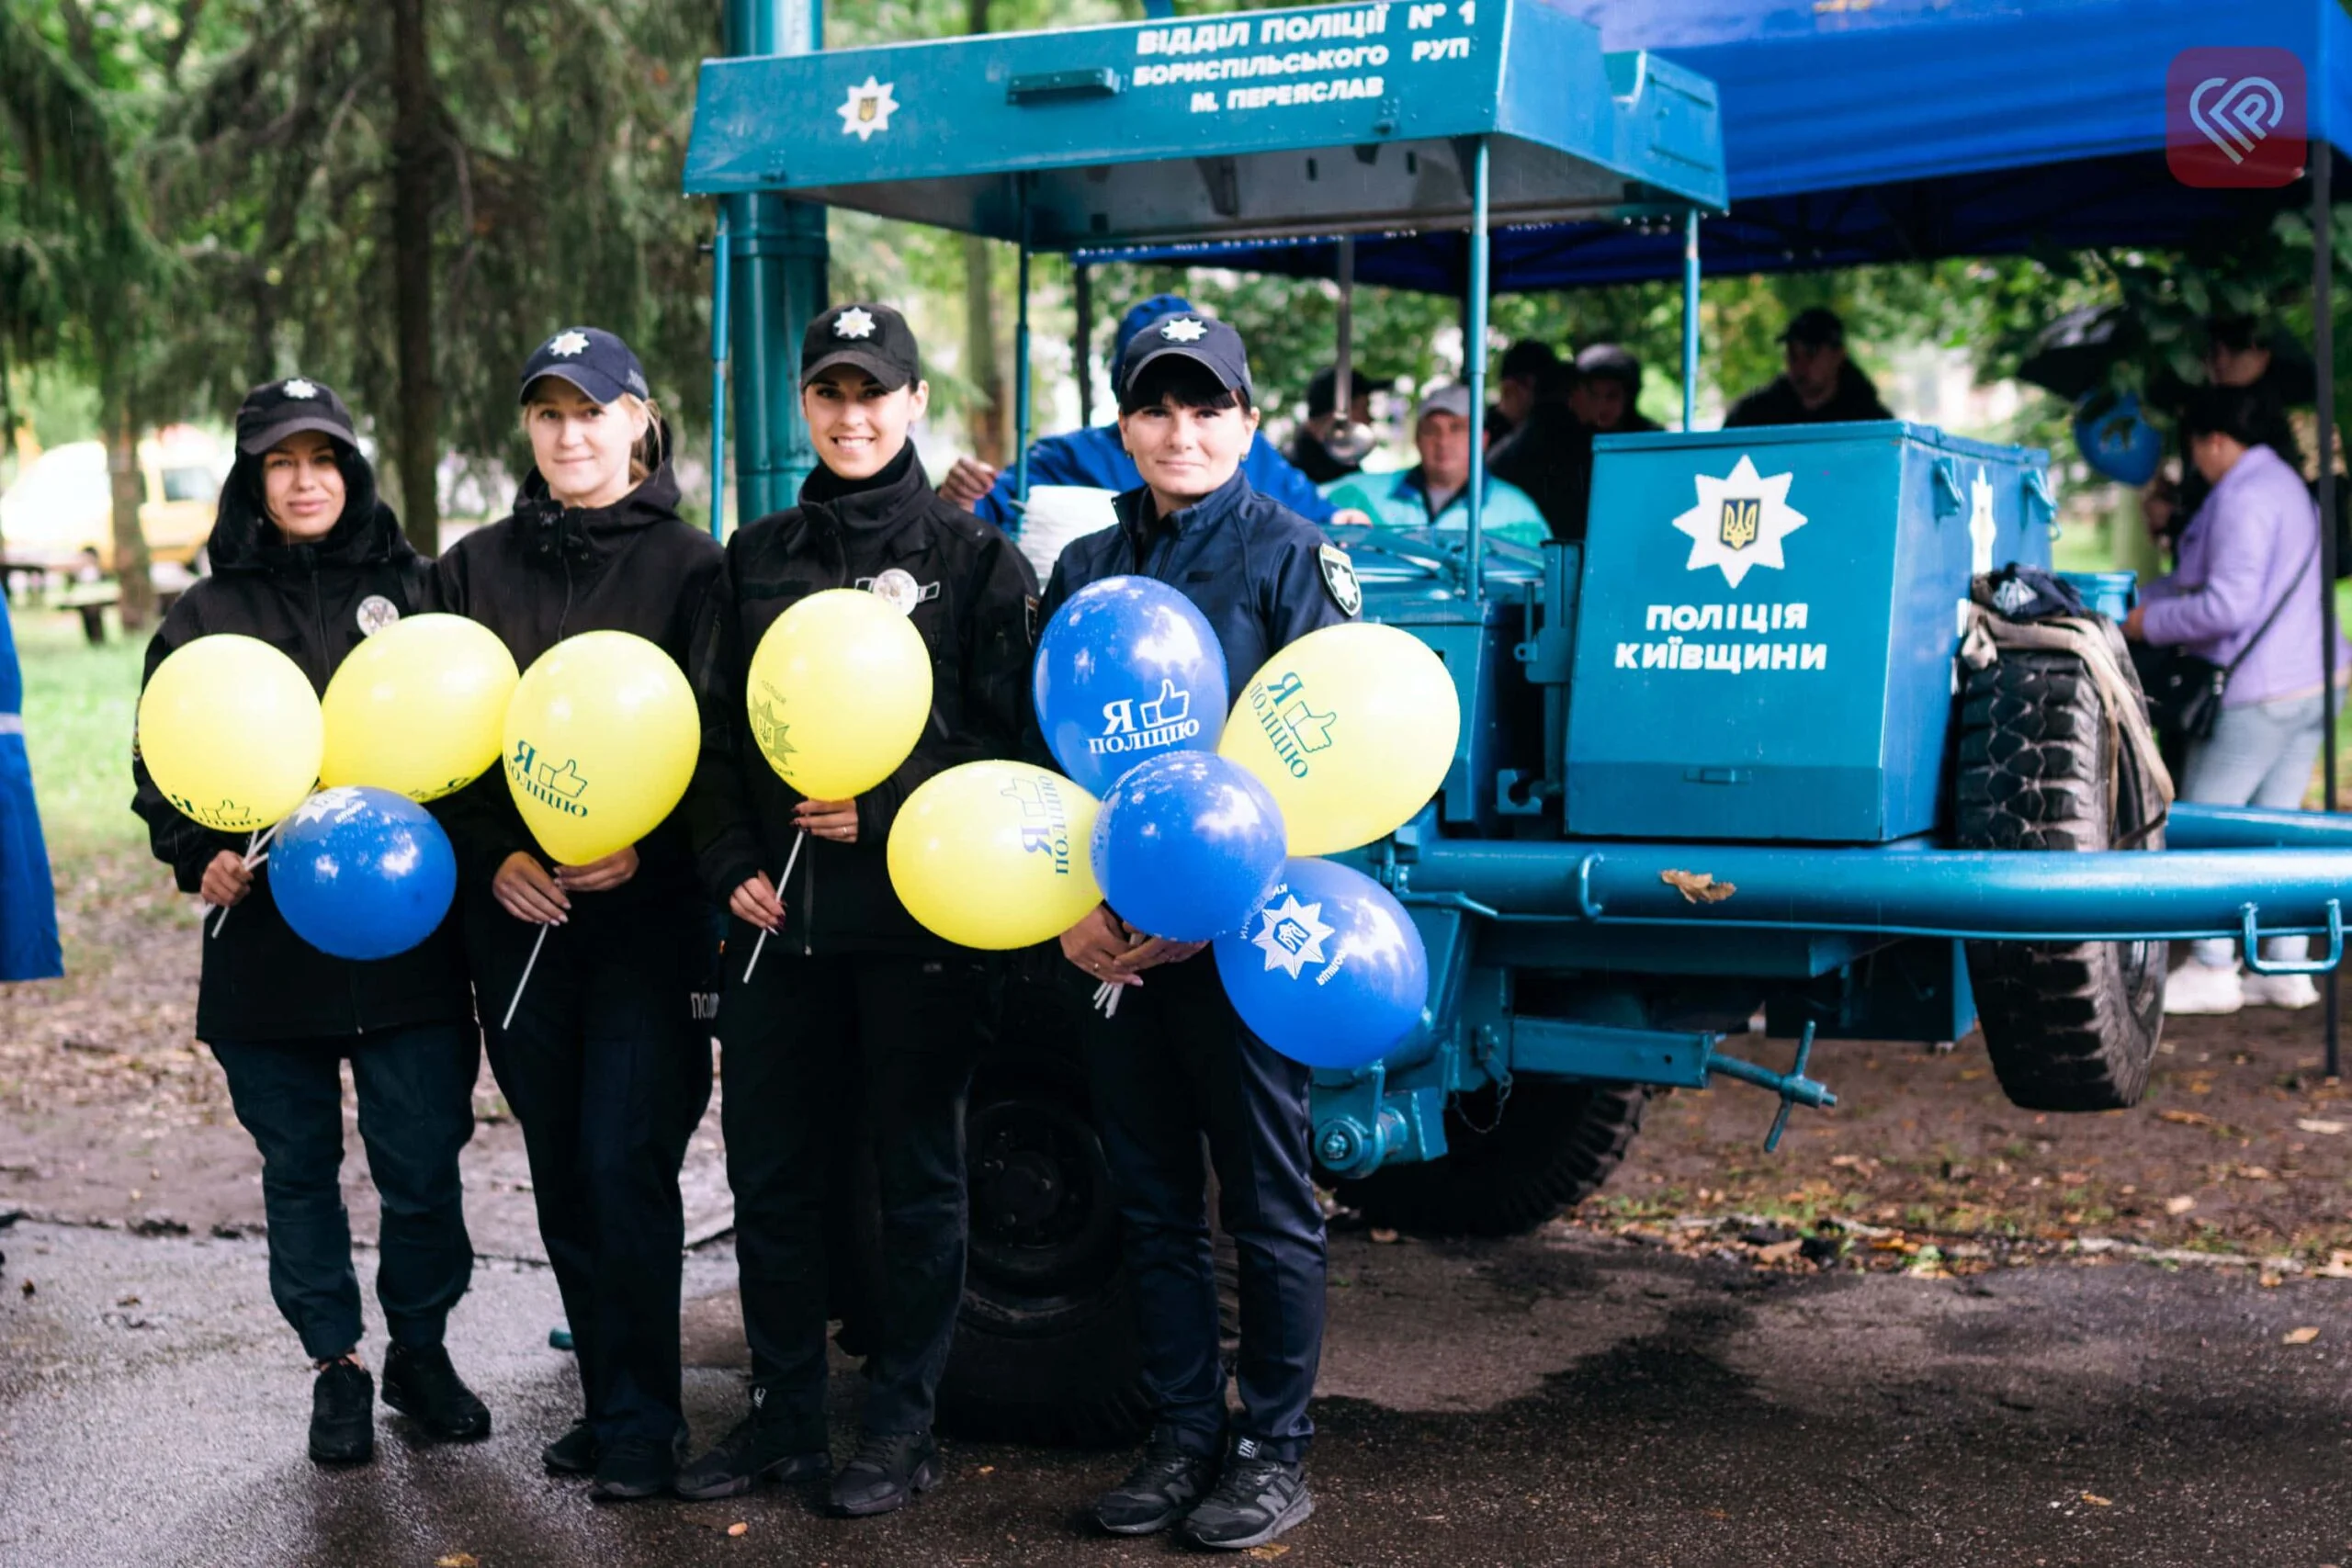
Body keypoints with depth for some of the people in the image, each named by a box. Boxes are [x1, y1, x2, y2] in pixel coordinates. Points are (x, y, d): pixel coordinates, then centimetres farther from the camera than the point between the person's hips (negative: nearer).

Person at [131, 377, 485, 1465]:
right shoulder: (205, 616, 6)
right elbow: (160, 766, 7)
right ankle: (335, 1367, 25)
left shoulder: (413, 592, 6)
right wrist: (198, 854, -9)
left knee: (422, 1163, 2)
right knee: (300, 1166, 10)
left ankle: (420, 1349, 23)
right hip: (264, 939, 1)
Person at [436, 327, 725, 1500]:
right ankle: (607, 1399, 21)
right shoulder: (478, 567, 11)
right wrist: (495, 854, -5)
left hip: (649, 908, -4)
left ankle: (641, 1421, 4)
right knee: (561, 1170, 9)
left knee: (625, 1162, -7)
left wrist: (645, 848, -17)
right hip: (517, 909, 4)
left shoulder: (687, 564, 1)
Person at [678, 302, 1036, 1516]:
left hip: (919, 918, -4)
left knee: (916, 1176, 4)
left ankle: (899, 1429, 16)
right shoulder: (758, 558, 12)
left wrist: (888, 816, -15)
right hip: (778, 917, 4)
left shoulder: (973, 556, 0)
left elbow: (1010, 739, -4)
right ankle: (782, 1418, 23)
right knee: (770, 1176, 9)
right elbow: (717, 731, 13)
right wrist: (733, 866, -1)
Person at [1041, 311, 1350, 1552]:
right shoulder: (1085, 567, 12)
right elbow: (1040, 747, 10)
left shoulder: (1290, 556, -2)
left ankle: (1273, 1450, 14)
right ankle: (1182, 1436, 22)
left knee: (1264, 1203, 3)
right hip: (1109, 936, 5)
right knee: (1152, 1203, 11)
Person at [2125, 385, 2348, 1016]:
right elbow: (2213, 576, 26)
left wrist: (2151, 623, -9)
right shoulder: (2285, 483, 16)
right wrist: (2141, 598, 24)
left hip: (2262, 691, -10)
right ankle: (2286, 970, 15)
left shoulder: (2241, 497, -17)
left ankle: (2211, 971, 2)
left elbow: (2228, 605, -23)